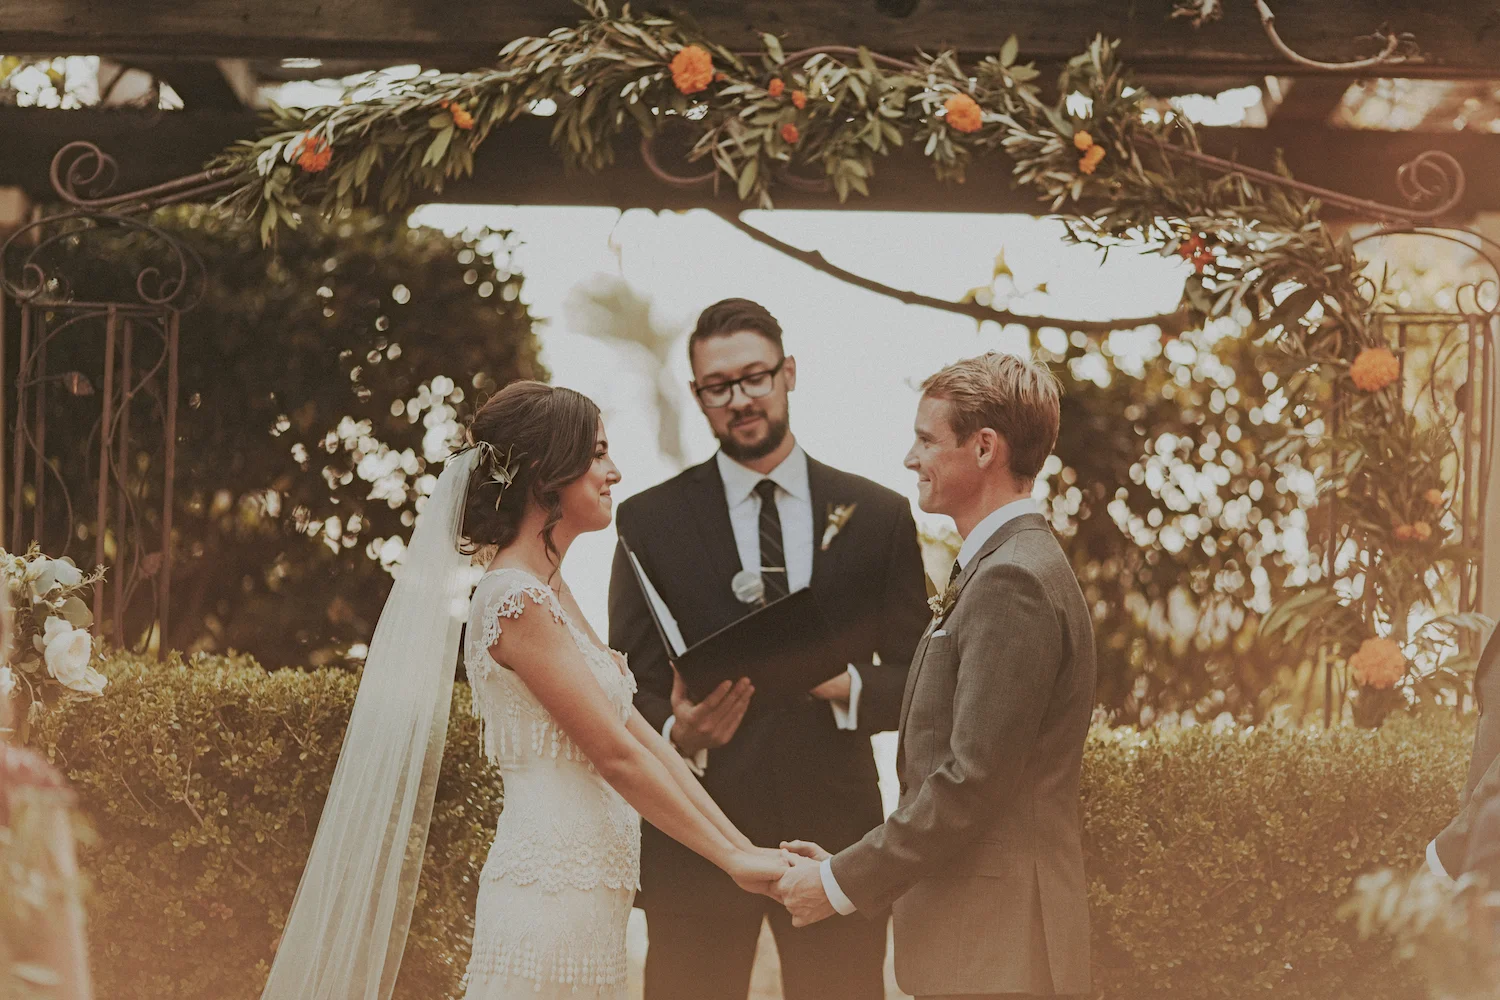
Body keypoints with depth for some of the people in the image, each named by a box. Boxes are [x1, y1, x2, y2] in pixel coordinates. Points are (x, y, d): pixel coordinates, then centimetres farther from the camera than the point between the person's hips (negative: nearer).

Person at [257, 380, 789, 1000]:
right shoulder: (515, 600, -13)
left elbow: (639, 734, 13)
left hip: (588, 897, 9)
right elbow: (615, 754, -14)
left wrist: (741, 844, 7)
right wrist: (733, 859, -10)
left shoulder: (549, 593, 16)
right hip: (552, 895, -9)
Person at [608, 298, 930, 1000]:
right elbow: (630, 687, 2)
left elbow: (916, 680, 9)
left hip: (833, 831, 1)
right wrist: (679, 732, -21)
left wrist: (845, 686, -13)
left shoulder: (878, 517, 8)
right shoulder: (650, 522, 5)